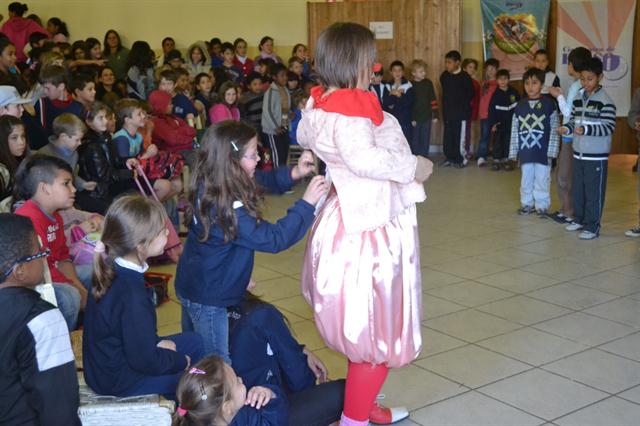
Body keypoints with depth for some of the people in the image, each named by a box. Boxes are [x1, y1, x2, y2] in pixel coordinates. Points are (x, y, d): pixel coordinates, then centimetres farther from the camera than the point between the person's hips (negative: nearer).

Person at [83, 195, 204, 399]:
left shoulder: (112, 271, -5)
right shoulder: (131, 295, -34)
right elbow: (146, 361, -27)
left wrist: (157, 343, 4)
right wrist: (181, 361, -11)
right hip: (119, 381, -9)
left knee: (193, 341, 19)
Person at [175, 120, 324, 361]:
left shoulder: (206, 185, -6)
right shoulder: (228, 208, -31)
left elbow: (262, 180, 5)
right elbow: (273, 238, -29)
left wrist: (294, 173, -11)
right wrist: (306, 203, -26)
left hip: (190, 286, 9)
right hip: (208, 299, -9)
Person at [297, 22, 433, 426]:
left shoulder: (321, 105, 6)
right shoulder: (350, 110, -23)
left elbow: (304, 135, 26)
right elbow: (364, 157, -39)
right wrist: (416, 166, -24)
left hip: (354, 221, 10)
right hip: (370, 229, -10)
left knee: (365, 328, 24)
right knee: (377, 333, 3)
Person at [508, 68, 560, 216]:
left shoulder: (548, 104, -4)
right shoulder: (520, 105, 5)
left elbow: (554, 129, -4)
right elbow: (515, 130, 8)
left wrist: (552, 150, -9)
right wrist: (513, 151, 6)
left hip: (543, 151, -3)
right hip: (525, 151, 3)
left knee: (542, 179, 4)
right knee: (526, 179, 11)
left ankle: (541, 206, 15)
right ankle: (527, 204, 24)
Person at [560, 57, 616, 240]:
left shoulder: (605, 101, -12)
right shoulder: (578, 98, 9)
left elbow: (609, 127, -15)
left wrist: (587, 130, -26)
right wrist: (567, 128, -6)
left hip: (596, 155, -7)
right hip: (578, 152, 7)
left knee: (594, 192, -1)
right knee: (577, 189, 16)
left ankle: (592, 226, 7)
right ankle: (579, 219, 30)